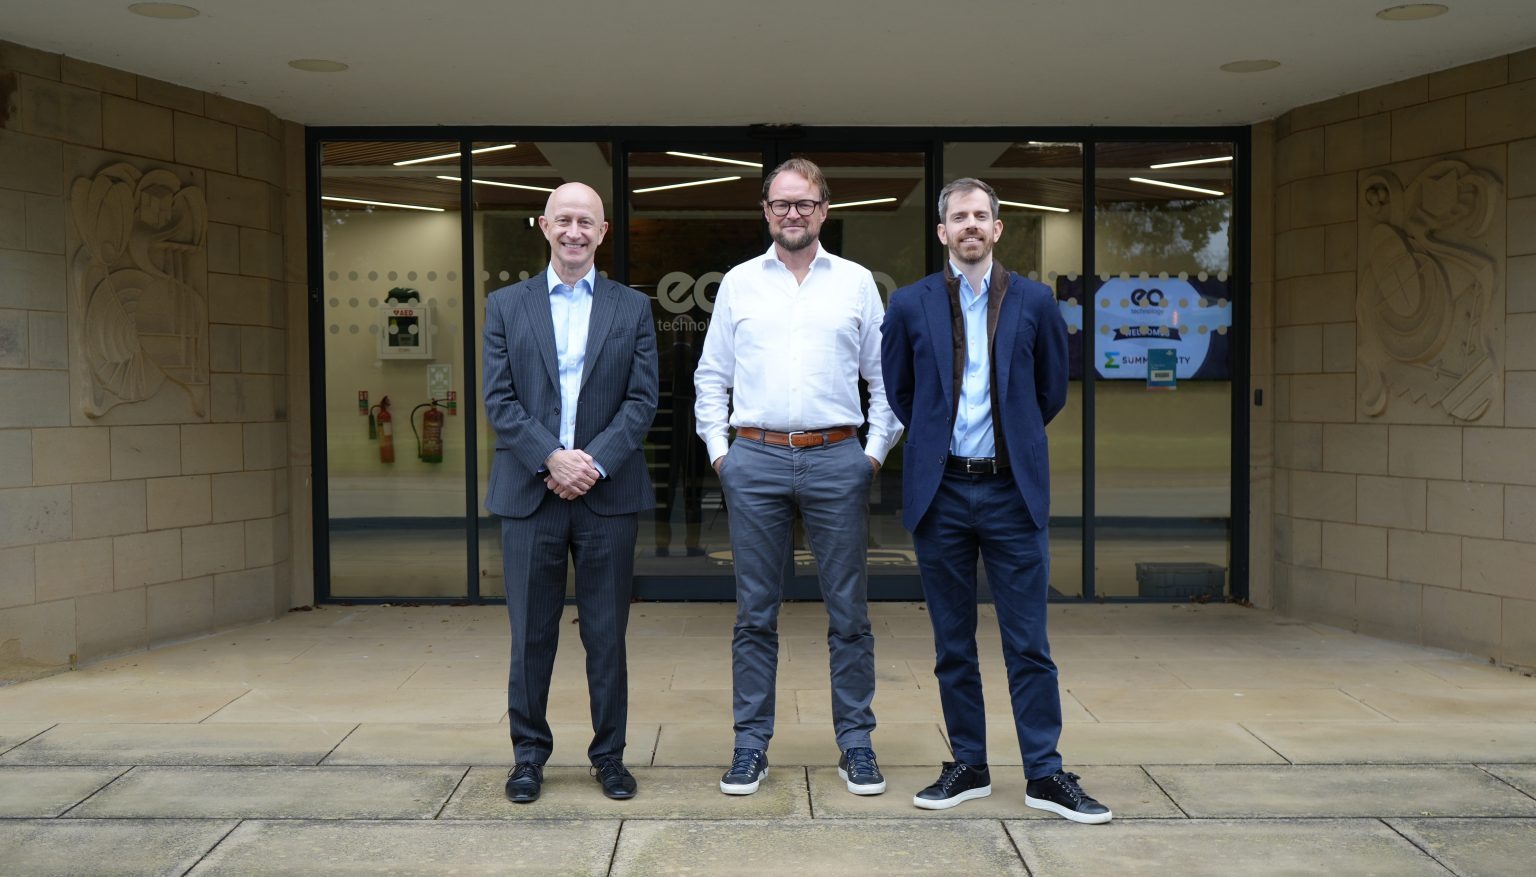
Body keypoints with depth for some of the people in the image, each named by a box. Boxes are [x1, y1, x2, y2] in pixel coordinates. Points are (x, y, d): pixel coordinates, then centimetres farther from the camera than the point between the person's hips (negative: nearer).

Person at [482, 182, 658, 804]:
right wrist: (551, 459, -12)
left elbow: (643, 400, 1)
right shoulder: (506, 305, 8)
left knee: (606, 635, 7)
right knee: (531, 634, 6)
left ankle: (609, 754, 19)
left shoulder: (632, 308, 8)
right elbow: (498, 400, 1)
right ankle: (529, 753, 20)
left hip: (608, 492, 0)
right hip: (530, 491, 0)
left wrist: (595, 462, -12)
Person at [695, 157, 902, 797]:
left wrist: (876, 451, 3)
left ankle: (855, 744, 15)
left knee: (848, 612, 4)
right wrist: (719, 450, 4)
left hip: (836, 461, 0)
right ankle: (751, 745, 16)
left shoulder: (856, 283, 8)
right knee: (754, 613, 6)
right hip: (755, 461, 1)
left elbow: (887, 377, 10)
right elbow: (711, 377, 13)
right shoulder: (739, 283, 10)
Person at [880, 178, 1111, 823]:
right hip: (941, 491, 1)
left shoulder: (1034, 302, 3)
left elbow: (1052, 389, 13)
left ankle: (1045, 774, 12)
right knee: (952, 644, 8)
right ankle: (968, 767, 20)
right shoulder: (911, 304, 3)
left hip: (1012, 490, 0)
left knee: (1028, 642, 2)